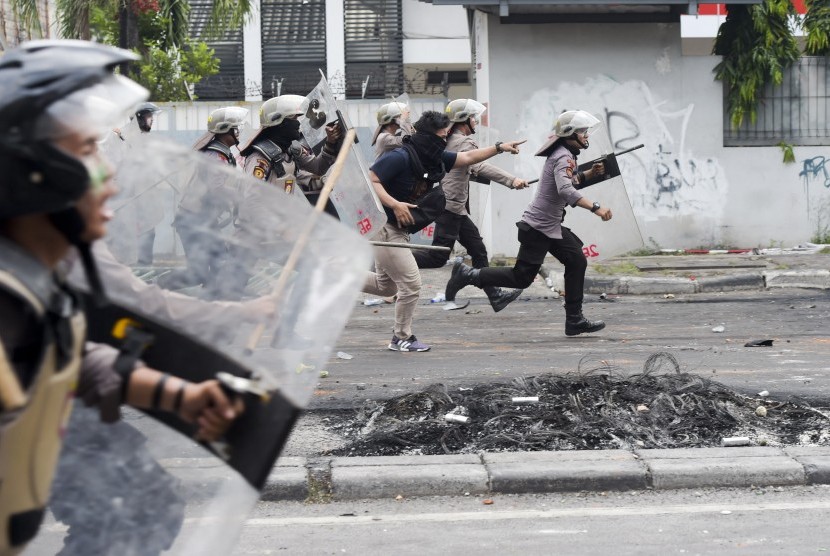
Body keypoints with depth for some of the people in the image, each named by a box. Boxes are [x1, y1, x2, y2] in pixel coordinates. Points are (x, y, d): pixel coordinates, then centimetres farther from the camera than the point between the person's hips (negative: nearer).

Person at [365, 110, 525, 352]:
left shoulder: (435, 159, 2)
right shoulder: (400, 157, -23)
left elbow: (467, 157, 14)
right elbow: (369, 180, -25)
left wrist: (499, 147, 11)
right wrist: (395, 205, -33)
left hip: (399, 229, 10)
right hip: (382, 226, -10)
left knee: (386, 285, 20)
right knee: (410, 283, -5)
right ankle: (402, 338, 10)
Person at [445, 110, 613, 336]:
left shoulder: (563, 155, 11)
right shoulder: (564, 157, -19)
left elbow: (569, 180, 28)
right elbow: (566, 191, -35)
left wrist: (590, 173, 11)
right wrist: (595, 207, -42)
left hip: (552, 226, 10)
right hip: (538, 226, -10)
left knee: (577, 262, 9)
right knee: (521, 277, -7)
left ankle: (574, 321, 12)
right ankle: (468, 275, 3)